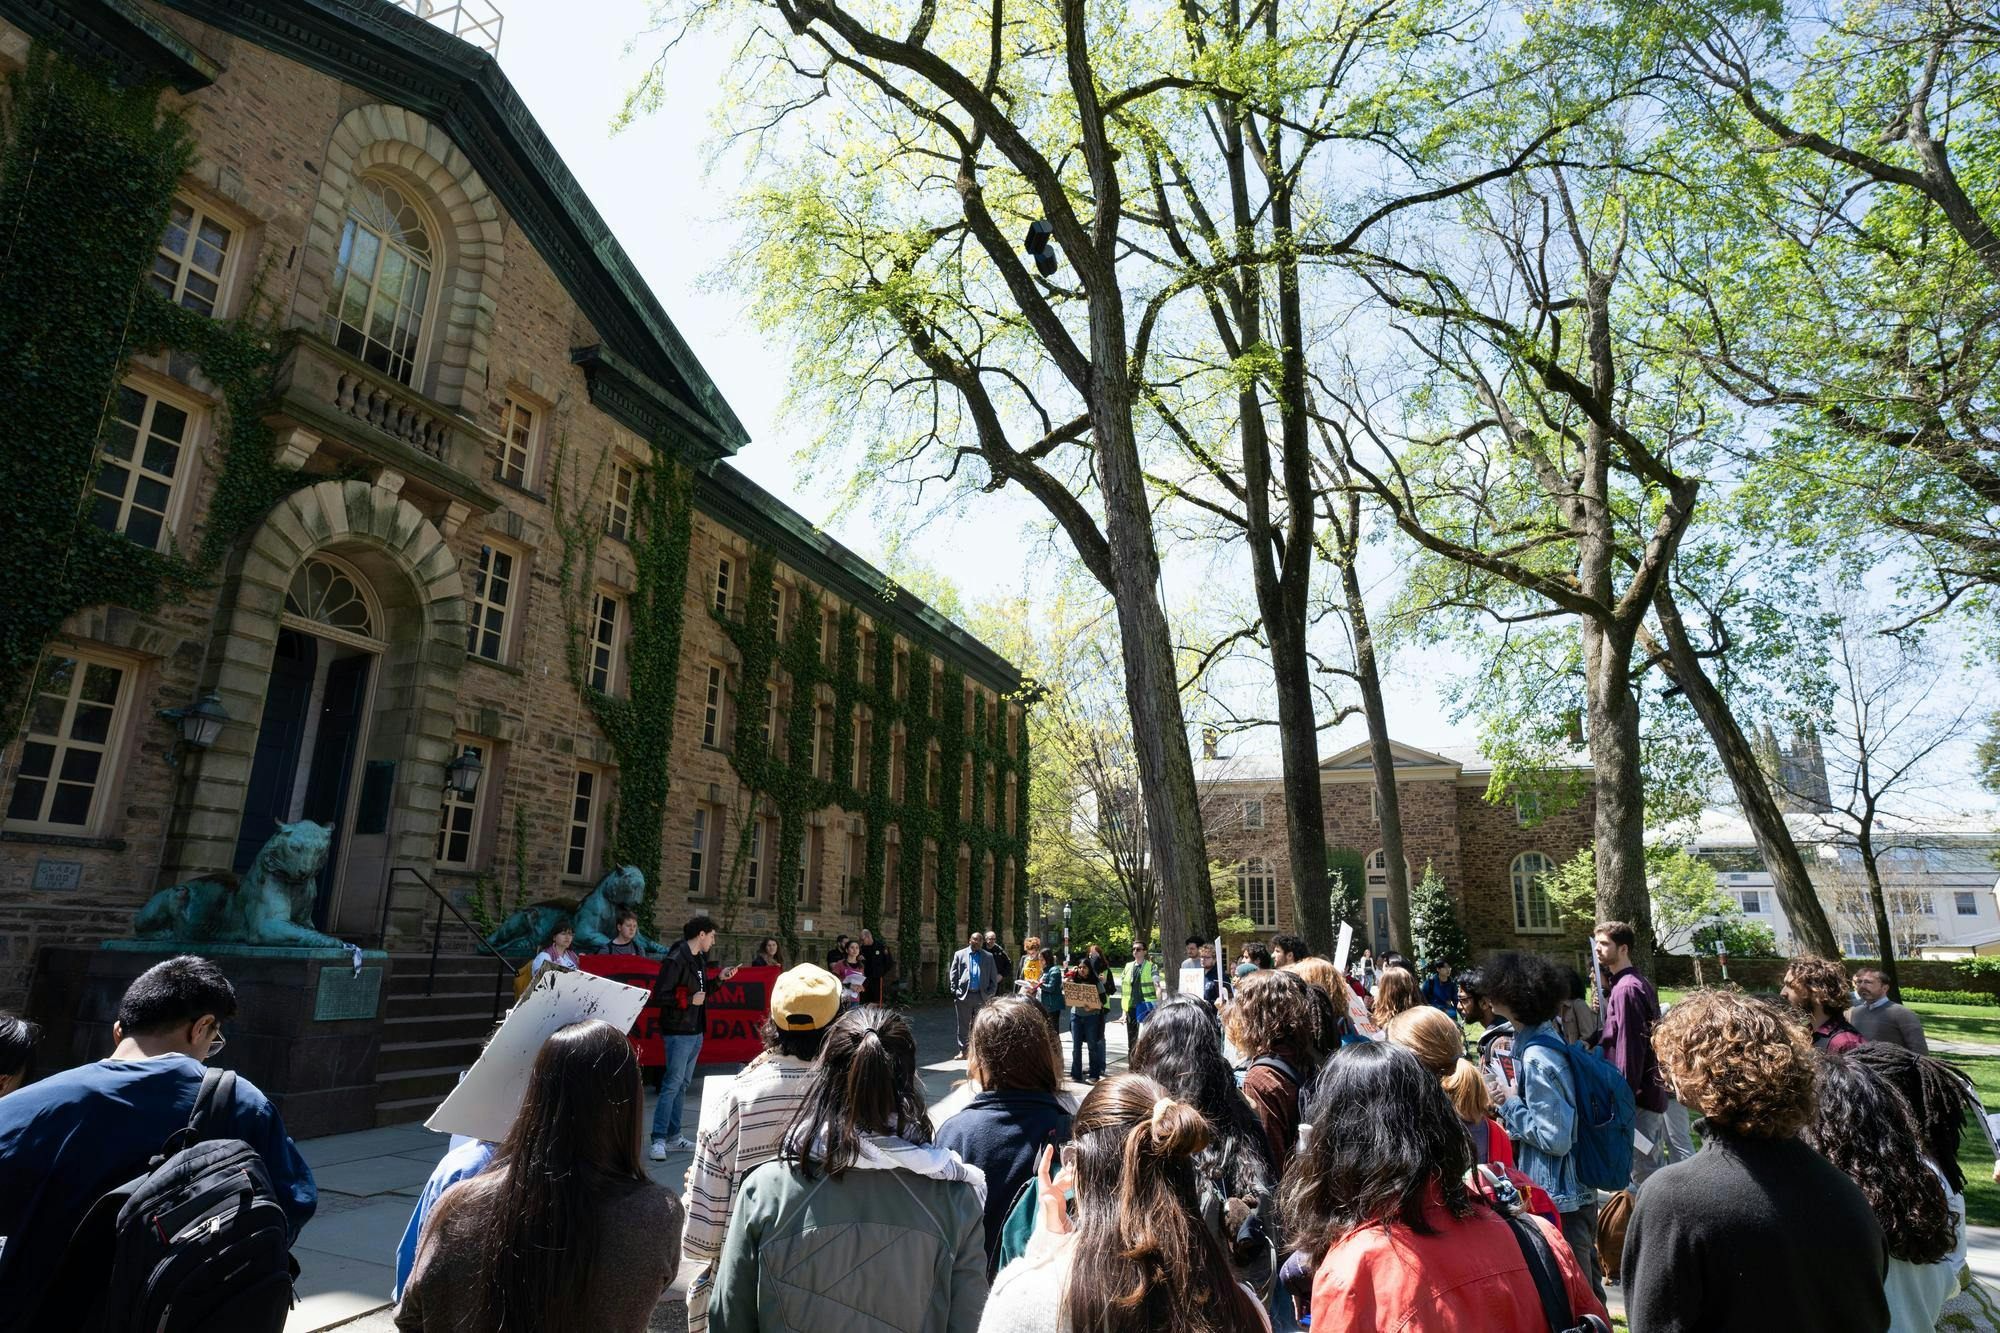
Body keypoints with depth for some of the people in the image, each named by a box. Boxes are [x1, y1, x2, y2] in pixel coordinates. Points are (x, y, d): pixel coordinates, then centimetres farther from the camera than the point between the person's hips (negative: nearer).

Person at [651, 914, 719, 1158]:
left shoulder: (700, 959, 12)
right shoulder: (676, 960, -16)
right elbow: (659, 997, -19)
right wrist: (689, 1000, -18)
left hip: (696, 1032, 9)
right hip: (678, 1033, -9)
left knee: (682, 1085, 13)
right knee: (672, 1085, -6)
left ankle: (674, 1137, 20)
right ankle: (659, 1139, 1)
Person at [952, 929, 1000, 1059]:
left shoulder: (988, 957, 9)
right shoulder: (959, 955, 7)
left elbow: (993, 977, 10)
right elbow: (954, 975, 5)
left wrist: (991, 994, 0)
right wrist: (955, 993, -3)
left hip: (982, 996, 1)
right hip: (964, 995, -1)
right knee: (963, 1025, 5)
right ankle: (963, 1051, 14)